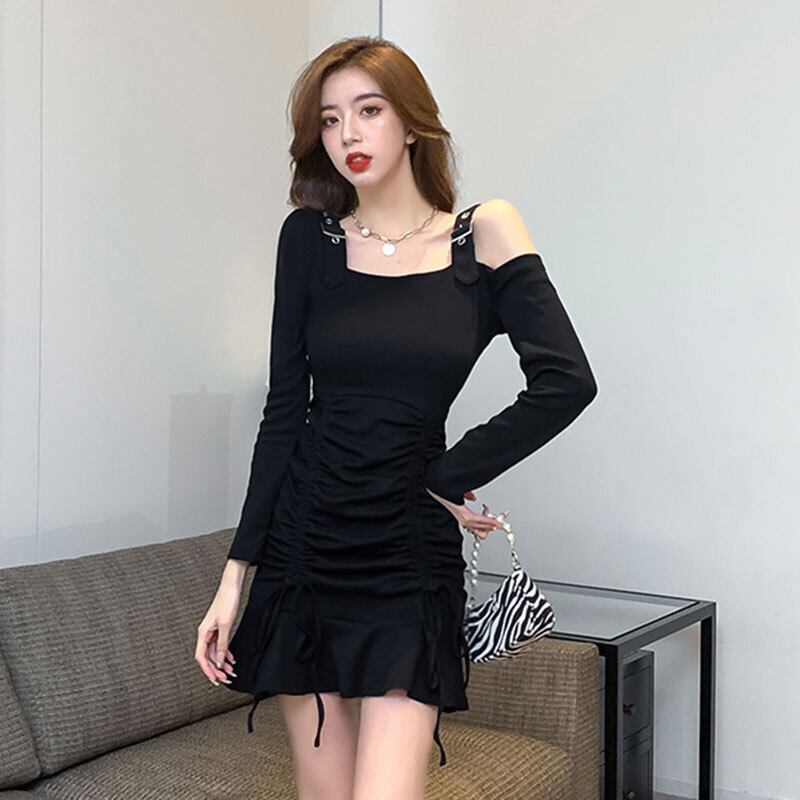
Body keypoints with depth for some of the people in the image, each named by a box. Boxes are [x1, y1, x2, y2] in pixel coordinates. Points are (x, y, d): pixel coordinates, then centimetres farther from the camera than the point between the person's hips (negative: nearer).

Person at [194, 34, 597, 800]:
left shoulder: (485, 234, 0)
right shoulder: (308, 236, 4)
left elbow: (566, 382, -10)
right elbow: (284, 409, 3)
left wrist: (447, 477, -5)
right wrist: (235, 572, 0)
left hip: (411, 558, -1)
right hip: (302, 546, 2)